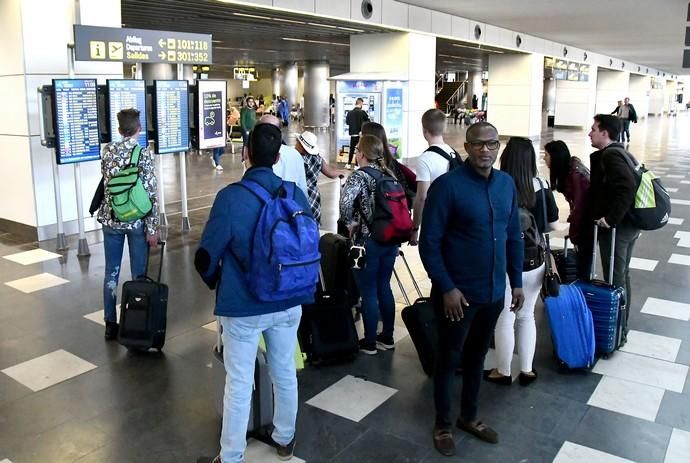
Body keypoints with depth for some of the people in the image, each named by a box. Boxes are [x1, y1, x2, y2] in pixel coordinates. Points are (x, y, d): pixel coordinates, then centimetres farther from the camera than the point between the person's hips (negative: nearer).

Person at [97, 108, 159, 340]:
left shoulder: (107, 151, 0)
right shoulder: (144, 154, -12)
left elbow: (106, 180, 14)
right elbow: (151, 194, -14)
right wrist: (152, 228, -9)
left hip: (111, 220, 4)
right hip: (137, 222, -3)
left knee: (111, 273, 11)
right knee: (139, 274, 6)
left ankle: (110, 324, 18)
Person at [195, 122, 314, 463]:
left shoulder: (231, 197, -18)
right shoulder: (296, 194, -6)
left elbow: (206, 257, -13)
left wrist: (218, 283, 9)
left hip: (242, 306, -4)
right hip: (289, 301, 4)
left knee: (239, 384, 9)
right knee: (285, 374, 20)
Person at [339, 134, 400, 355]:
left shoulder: (359, 176, -13)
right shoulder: (389, 174, 7)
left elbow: (346, 201, -31)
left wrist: (349, 222, -16)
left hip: (368, 242, -7)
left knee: (368, 293, 4)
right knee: (384, 287, 18)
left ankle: (369, 342, 16)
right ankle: (387, 337, 28)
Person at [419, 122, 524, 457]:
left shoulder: (507, 184, 2)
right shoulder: (447, 185, -16)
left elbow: (514, 237, 10)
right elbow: (429, 243, -15)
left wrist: (516, 282, 9)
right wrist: (447, 288, -18)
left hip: (494, 292, 6)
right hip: (457, 293, -5)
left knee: (477, 356, 21)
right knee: (449, 359, 11)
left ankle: (469, 417, 40)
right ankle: (443, 425, 30)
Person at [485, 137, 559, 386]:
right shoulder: (542, 186, -6)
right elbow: (553, 224, 3)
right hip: (534, 263, 4)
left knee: (504, 320, 10)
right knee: (527, 316, 19)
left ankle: (503, 372, 24)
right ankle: (527, 370, 30)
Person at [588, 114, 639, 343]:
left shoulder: (609, 155, -17)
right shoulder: (621, 152, 13)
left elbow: (627, 188, -30)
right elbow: (630, 185, 16)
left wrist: (610, 218, -24)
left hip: (616, 227, -10)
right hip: (629, 223, 10)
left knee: (614, 279, 0)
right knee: (622, 276, 19)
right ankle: (621, 327, 32)